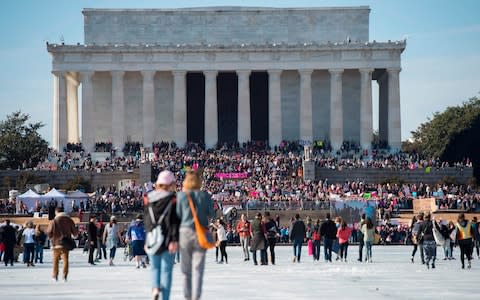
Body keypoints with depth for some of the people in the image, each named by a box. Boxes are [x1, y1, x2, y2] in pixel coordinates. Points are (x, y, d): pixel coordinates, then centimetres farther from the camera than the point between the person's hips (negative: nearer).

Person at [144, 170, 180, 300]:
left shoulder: (149, 198, 3)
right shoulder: (173, 199, -8)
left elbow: (146, 218, 8)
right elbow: (175, 221, -14)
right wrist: (174, 240, -15)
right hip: (168, 239, -3)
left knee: (155, 267, 18)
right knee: (167, 270, 5)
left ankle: (155, 287, -8)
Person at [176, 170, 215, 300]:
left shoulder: (181, 195, -2)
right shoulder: (205, 196, 1)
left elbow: (178, 215, 0)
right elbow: (212, 214, 5)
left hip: (185, 232, 0)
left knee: (186, 268, 11)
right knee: (198, 268, -2)